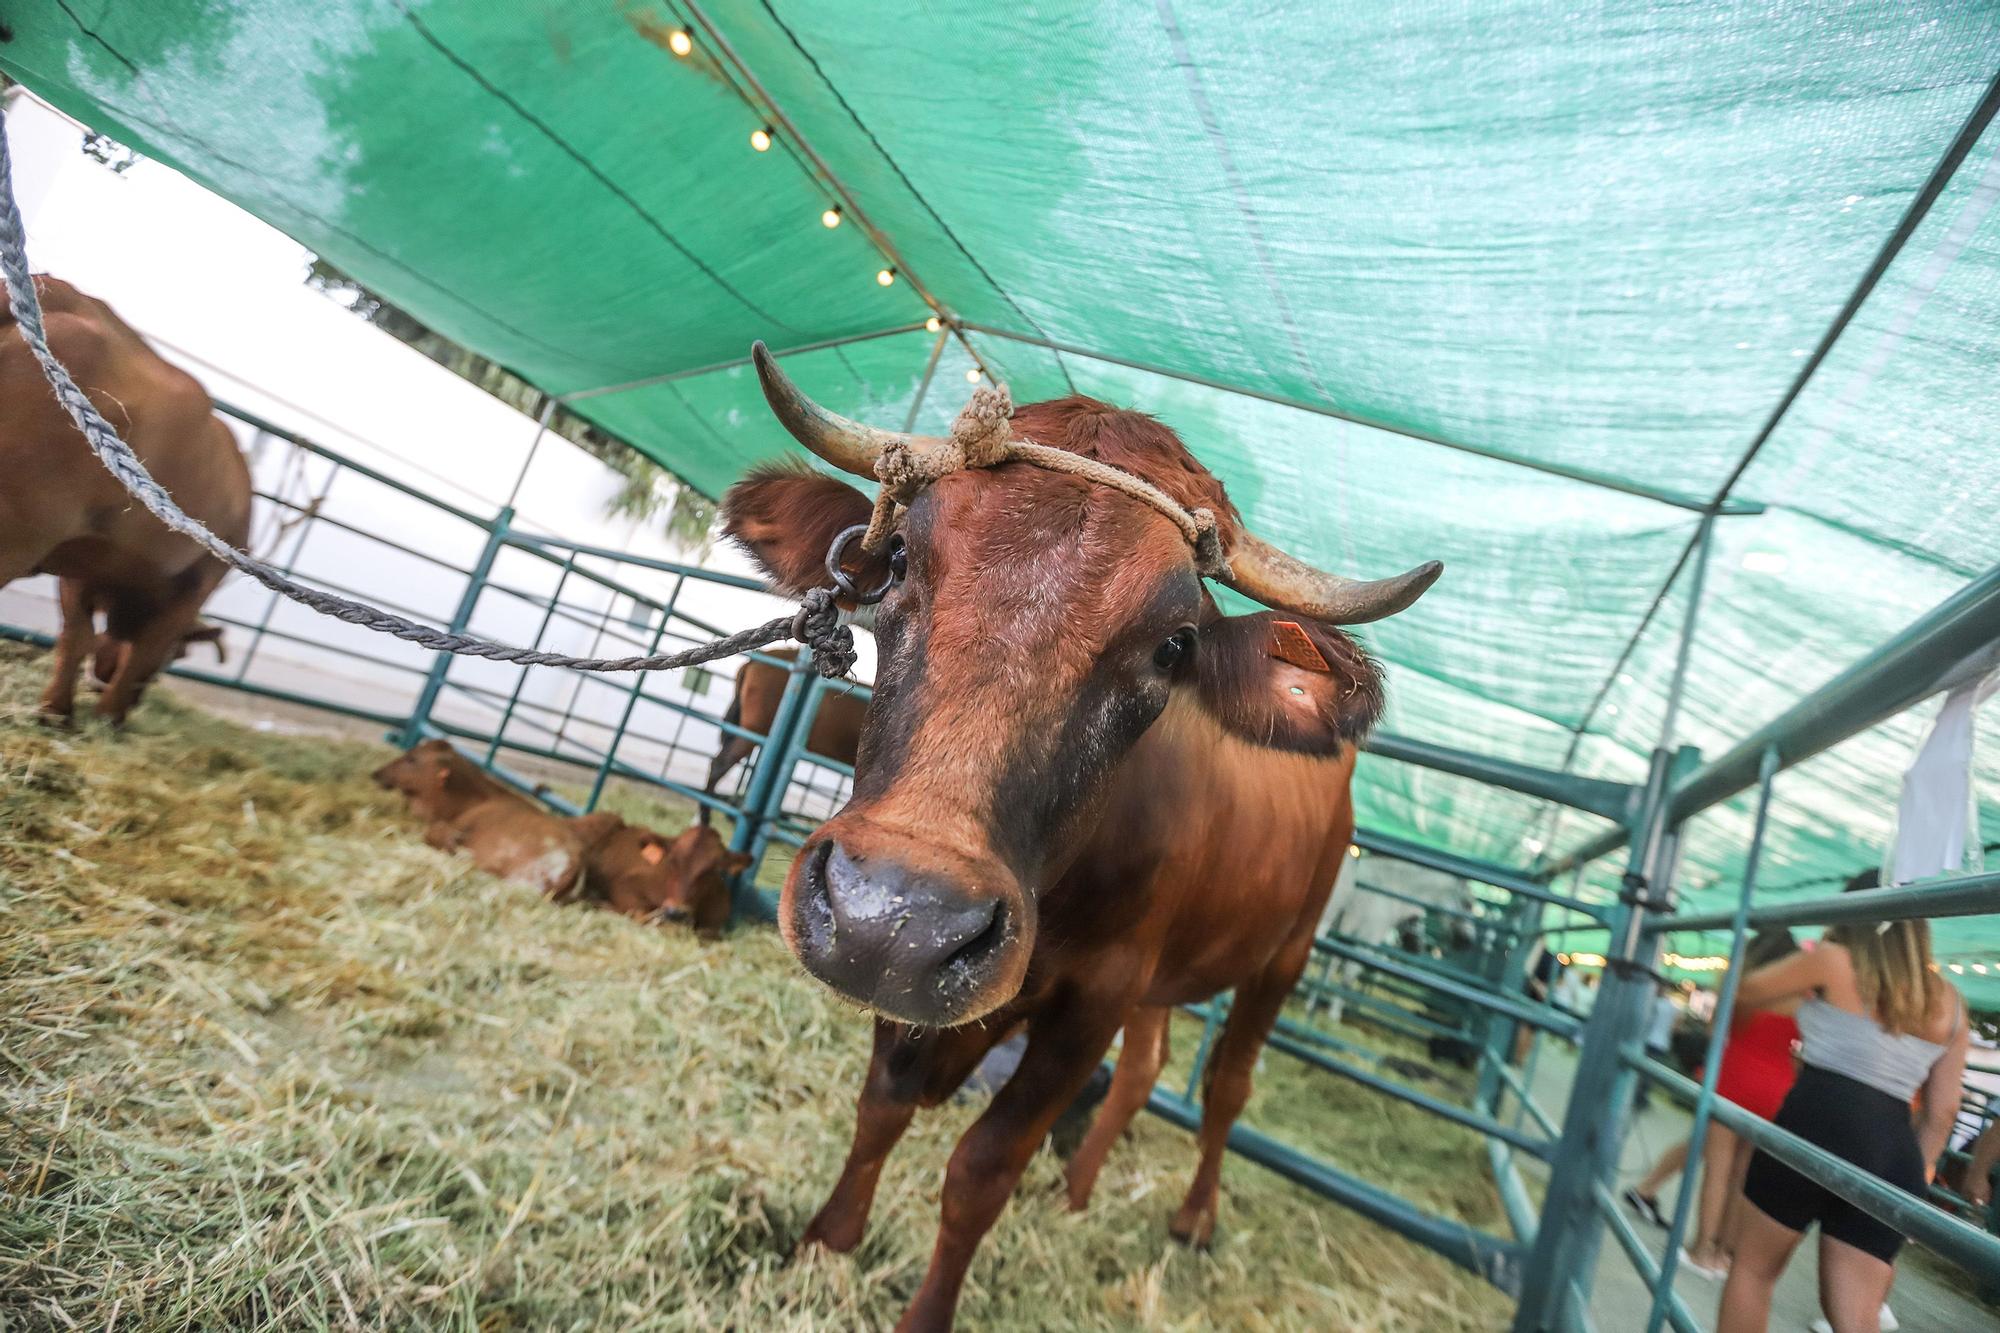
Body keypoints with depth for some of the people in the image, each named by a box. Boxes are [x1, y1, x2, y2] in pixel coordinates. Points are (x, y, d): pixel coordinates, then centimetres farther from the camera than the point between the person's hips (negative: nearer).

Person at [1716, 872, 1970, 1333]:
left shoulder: (1834, 960, -1)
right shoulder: (1950, 1003, 14)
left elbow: (1746, 992, 11)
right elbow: (1941, 1113, 13)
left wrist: (1803, 978, 32)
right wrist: (1913, 1177, 21)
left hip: (1817, 1124, -5)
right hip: (1895, 1153, 5)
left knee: (1753, 1267, 11)